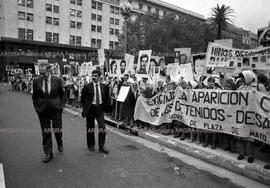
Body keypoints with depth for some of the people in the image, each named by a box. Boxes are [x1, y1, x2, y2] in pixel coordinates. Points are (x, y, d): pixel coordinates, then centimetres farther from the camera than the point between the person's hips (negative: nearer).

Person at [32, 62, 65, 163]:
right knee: (46, 133, 7)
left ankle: (60, 144, 42)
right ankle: (48, 154, 19)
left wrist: (61, 106, -3)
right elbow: (34, 96, 9)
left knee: (58, 130, 10)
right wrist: (37, 107, 2)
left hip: (56, 109, -1)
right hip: (42, 111, 1)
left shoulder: (58, 80, -7)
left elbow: (62, 94, 2)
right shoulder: (36, 81, -2)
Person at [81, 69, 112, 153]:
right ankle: (91, 145, 29)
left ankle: (101, 146, 12)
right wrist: (85, 107, 3)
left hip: (100, 108, 1)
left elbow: (107, 97, 12)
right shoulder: (87, 87, -5)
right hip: (90, 108, -1)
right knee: (90, 127, 10)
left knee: (102, 127, -2)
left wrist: (106, 106, 4)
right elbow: (83, 98, 5)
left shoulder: (104, 86, 2)